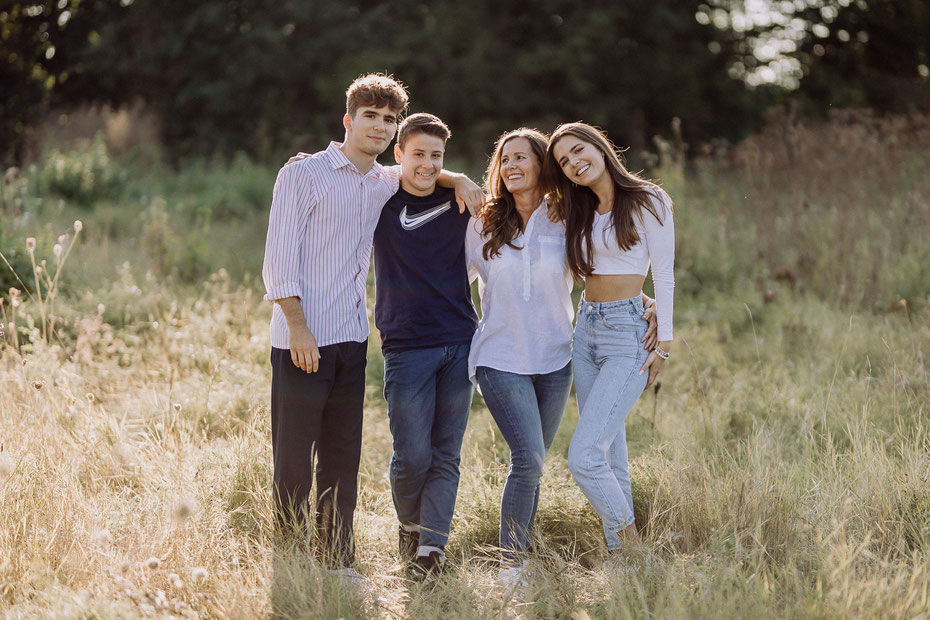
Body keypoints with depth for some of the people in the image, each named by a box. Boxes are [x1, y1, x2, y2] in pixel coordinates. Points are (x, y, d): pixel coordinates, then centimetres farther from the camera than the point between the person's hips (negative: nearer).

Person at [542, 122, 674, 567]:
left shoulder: (647, 201, -5)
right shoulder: (580, 212, 15)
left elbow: (664, 274, -6)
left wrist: (664, 343, -9)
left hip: (628, 333, -7)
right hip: (586, 330, 7)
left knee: (583, 456, -16)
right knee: (609, 454, 7)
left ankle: (631, 543, 0)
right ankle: (619, 554, 13)